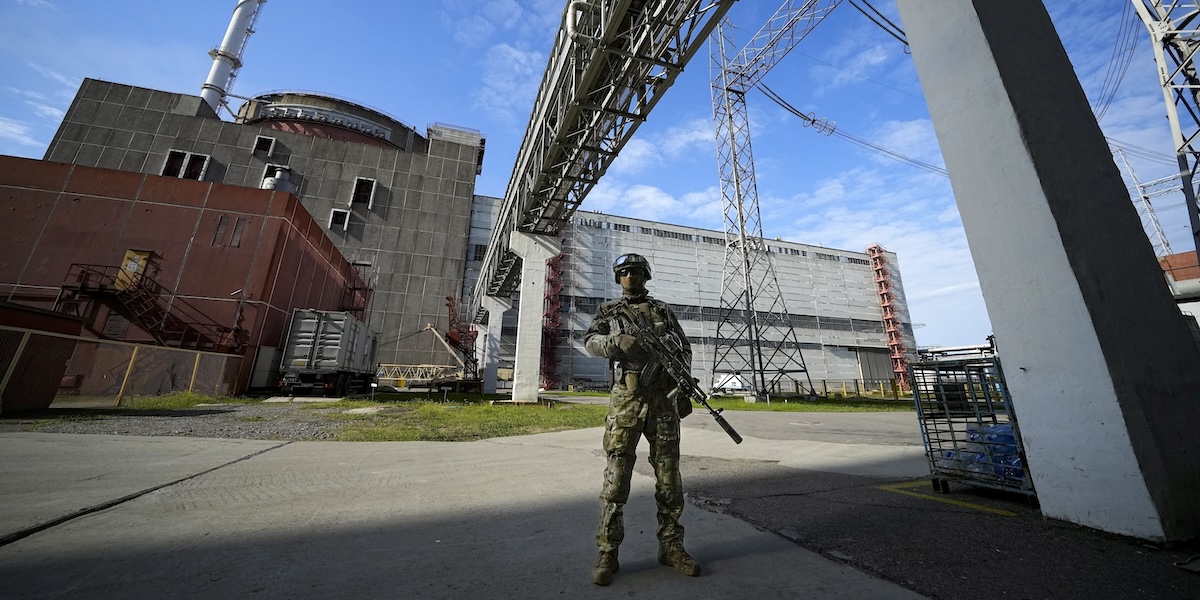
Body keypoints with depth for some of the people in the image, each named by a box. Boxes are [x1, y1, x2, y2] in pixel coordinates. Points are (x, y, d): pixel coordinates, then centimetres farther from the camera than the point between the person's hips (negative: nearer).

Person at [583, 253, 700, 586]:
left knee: (669, 478, 9)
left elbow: (685, 349, 14)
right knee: (616, 478, 1)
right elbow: (591, 341, -1)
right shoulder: (608, 310, 11)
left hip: (662, 400, 3)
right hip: (626, 400, -2)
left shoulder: (663, 311, 15)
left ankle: (671, 546, 25)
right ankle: (608, 553, 14)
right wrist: (619, 342, -21)